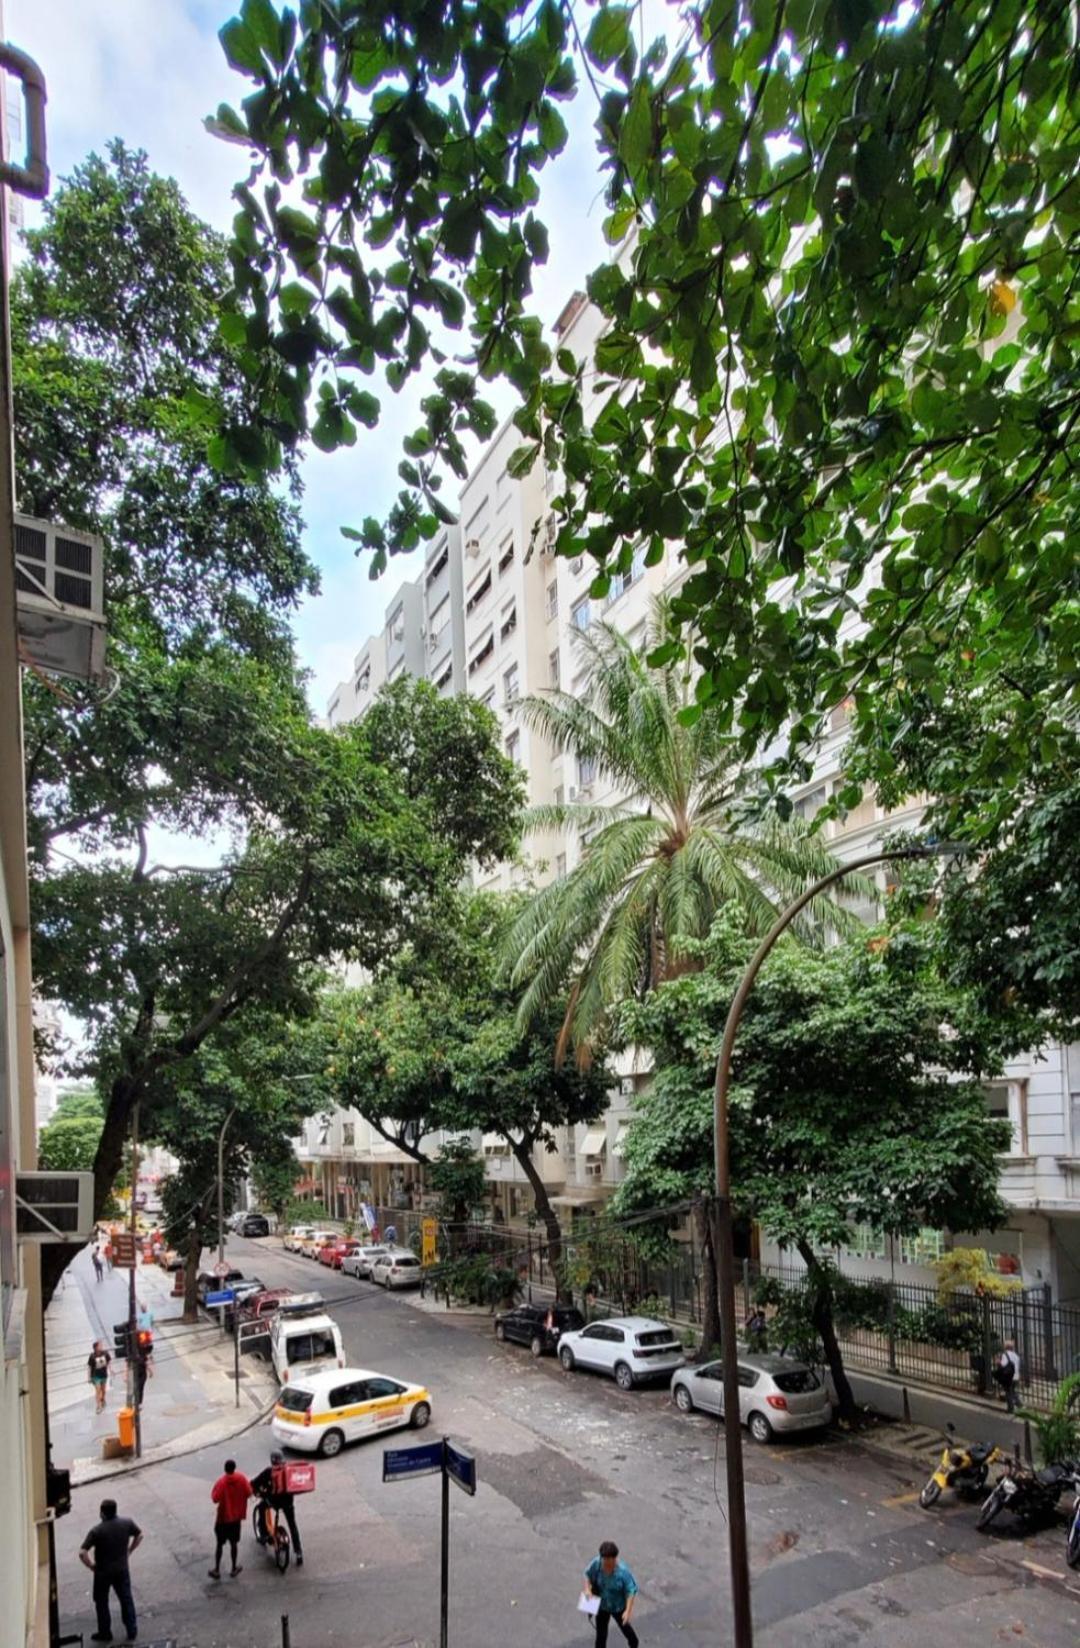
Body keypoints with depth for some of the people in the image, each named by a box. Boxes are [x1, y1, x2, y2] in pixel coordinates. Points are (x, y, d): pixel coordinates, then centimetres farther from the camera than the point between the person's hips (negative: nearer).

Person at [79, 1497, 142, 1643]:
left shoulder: (97, 1530, -24)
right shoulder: (126, 1523, -12)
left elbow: (82, 1553, -26)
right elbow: (139, 1535, 4)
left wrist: (92, 1566, -9)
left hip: (103, 1572, -3)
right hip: (122, 1569, 3)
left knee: (102, 1603, 19)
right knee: (126, 1599, 18)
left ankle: (105, 1633, 31)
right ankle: (132, 1631, 26)